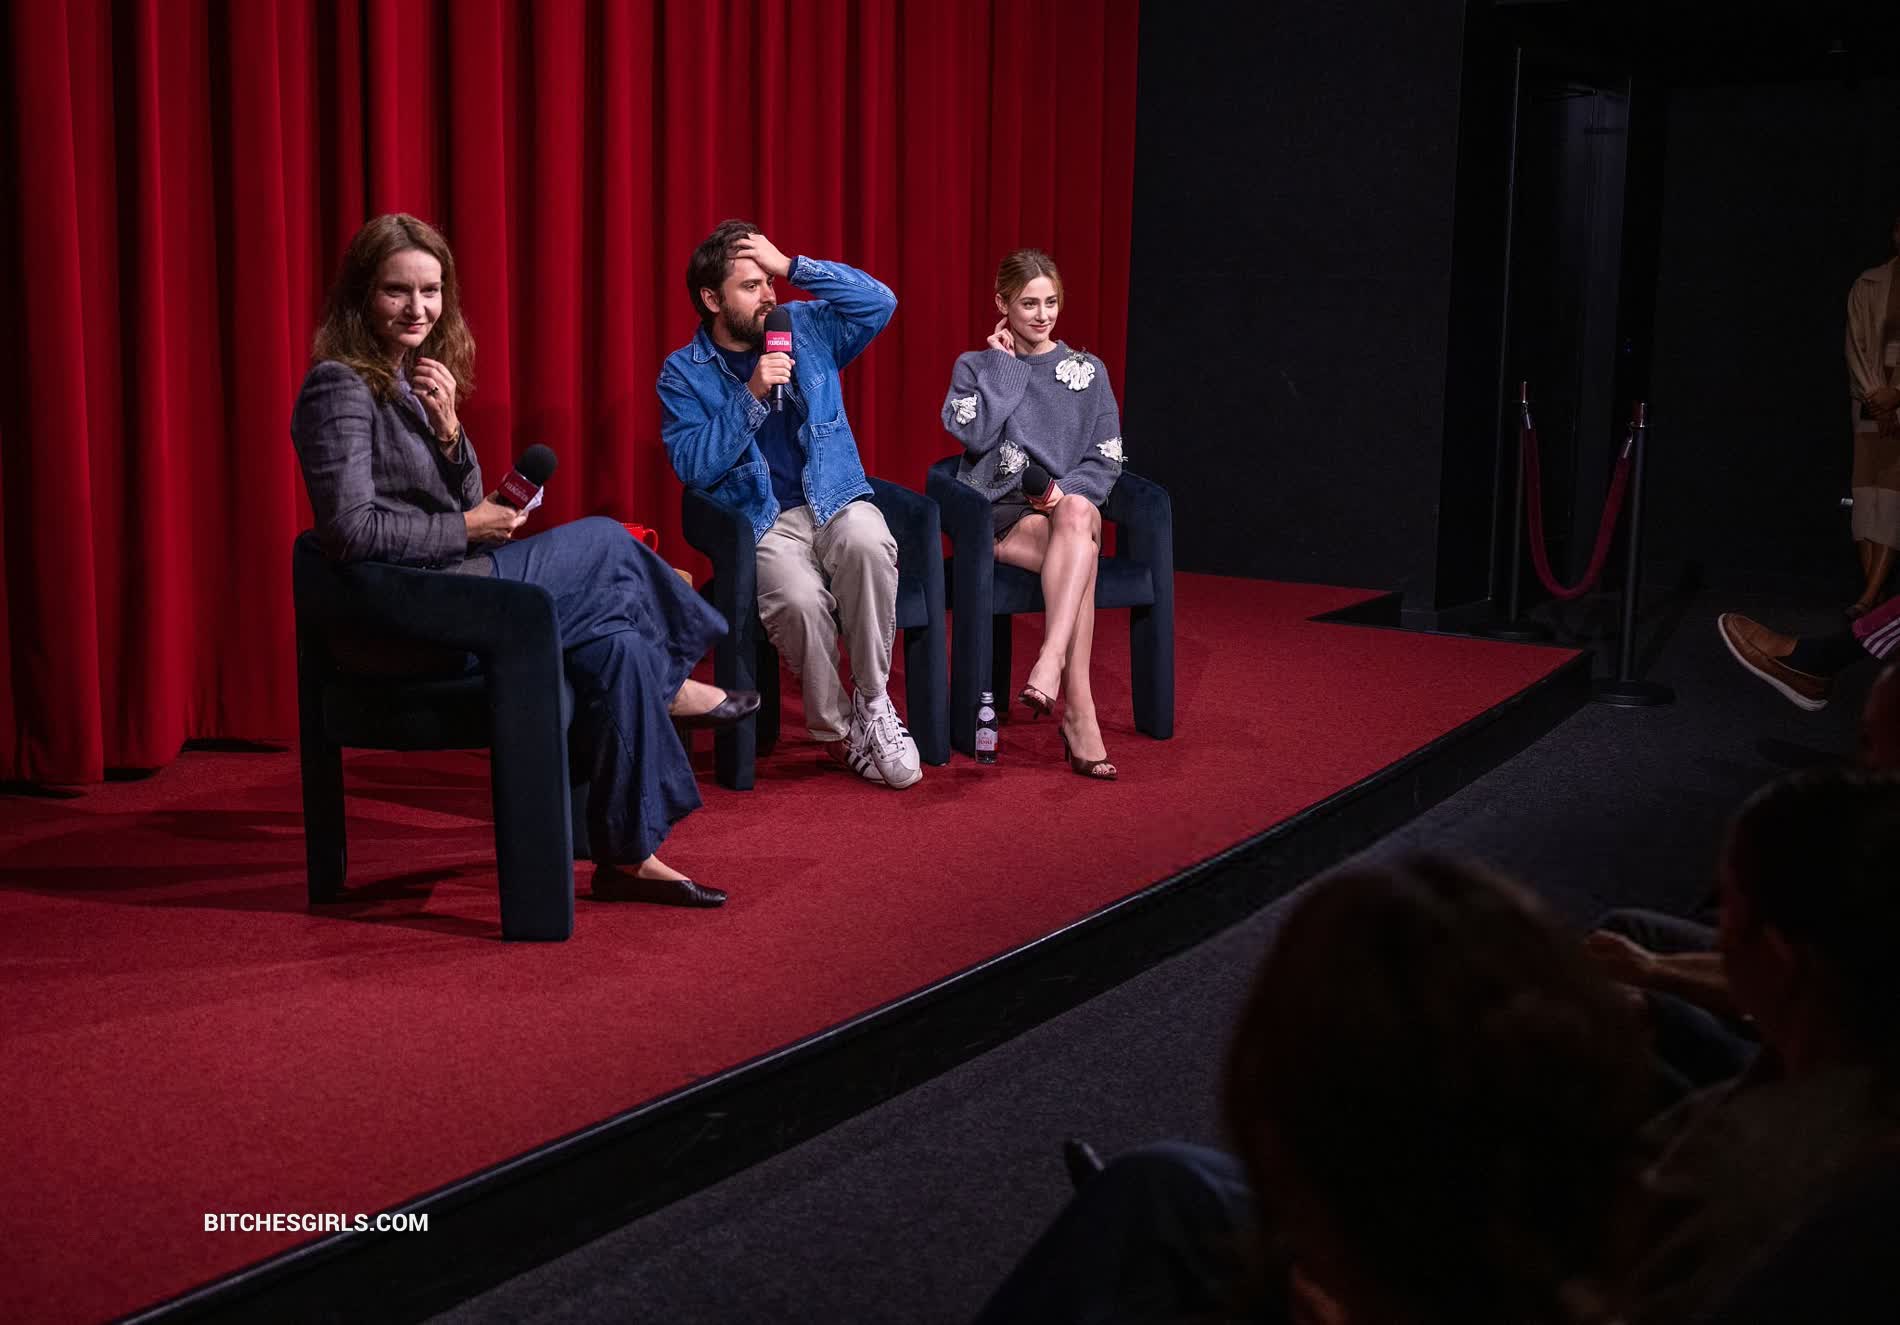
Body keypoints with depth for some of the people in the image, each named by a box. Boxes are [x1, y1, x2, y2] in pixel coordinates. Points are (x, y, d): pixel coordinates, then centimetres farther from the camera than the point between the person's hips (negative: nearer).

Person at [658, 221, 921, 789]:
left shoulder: (806, 328, 10)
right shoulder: (684, 373, 3)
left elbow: (880, 302, -3)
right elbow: (693, 466, -7)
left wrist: (794, 266, -7)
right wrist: (751, 396, -16)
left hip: (836, 502, 2)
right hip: (763, 521, -2)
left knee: (867, 543, -36)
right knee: (800, 599, -35)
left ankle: (873, 700, -17)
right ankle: (839, 732, -9)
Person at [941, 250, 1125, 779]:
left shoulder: (1088, 371, 15)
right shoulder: (976, 367, 11)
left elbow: (1106, 460, 9)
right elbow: (976, 434, -10)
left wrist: (1069, 491, -11)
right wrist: (1005, 364, -1)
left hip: (1069, 504, 2)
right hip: (998, 512, -2)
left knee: (1078, 516, -38)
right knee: (1079, 559, -34)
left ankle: (1050, 664, -48)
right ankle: (1079, 711, -41)